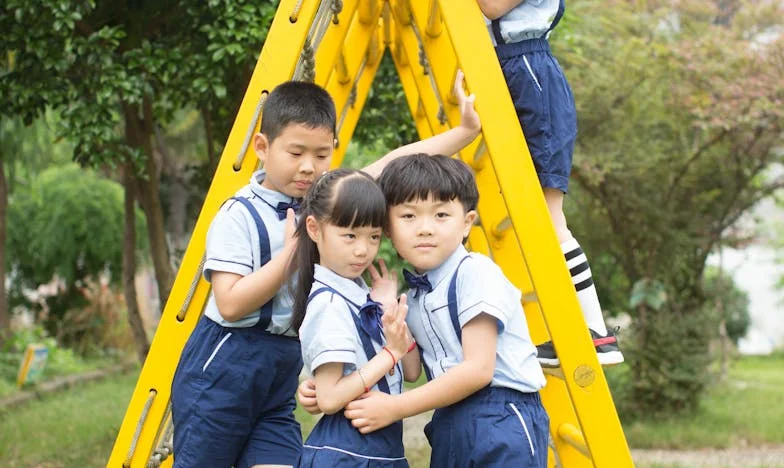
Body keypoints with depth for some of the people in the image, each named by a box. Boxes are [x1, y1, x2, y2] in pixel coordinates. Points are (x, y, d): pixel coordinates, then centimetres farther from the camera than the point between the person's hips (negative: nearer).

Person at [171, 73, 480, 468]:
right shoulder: (238, 216, -14)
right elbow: (231, 304, -20)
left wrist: (465, 132, -2)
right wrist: (291, 249, -20)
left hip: (280, 379, 6)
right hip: (220, 375, -6)